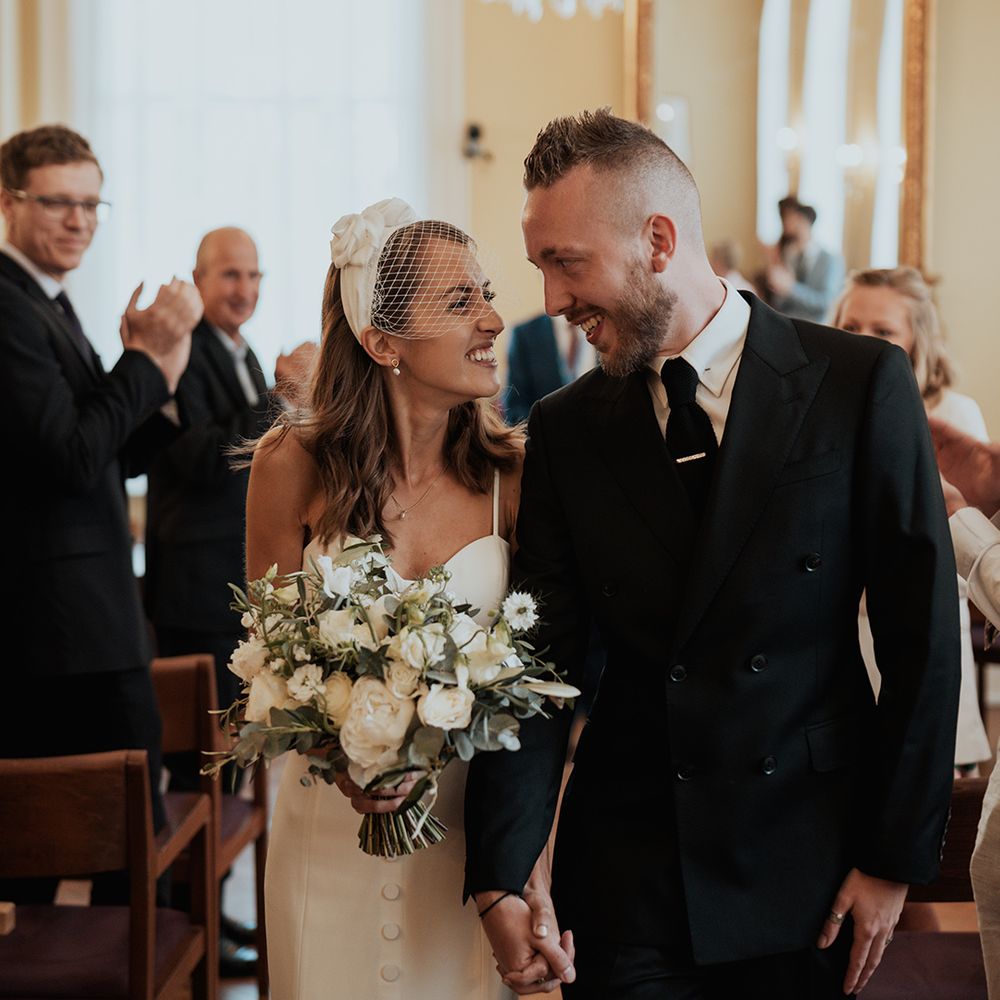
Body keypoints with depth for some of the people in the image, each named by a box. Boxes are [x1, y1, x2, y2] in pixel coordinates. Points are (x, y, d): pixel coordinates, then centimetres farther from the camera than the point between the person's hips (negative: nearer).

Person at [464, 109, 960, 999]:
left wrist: (896, 858, -5)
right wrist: (502, 875, -13)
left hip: (805, 866, -1)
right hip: (625, 873, 2)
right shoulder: (566, 430, 1)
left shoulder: (861, 384, -8)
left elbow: (923, 635, -6)